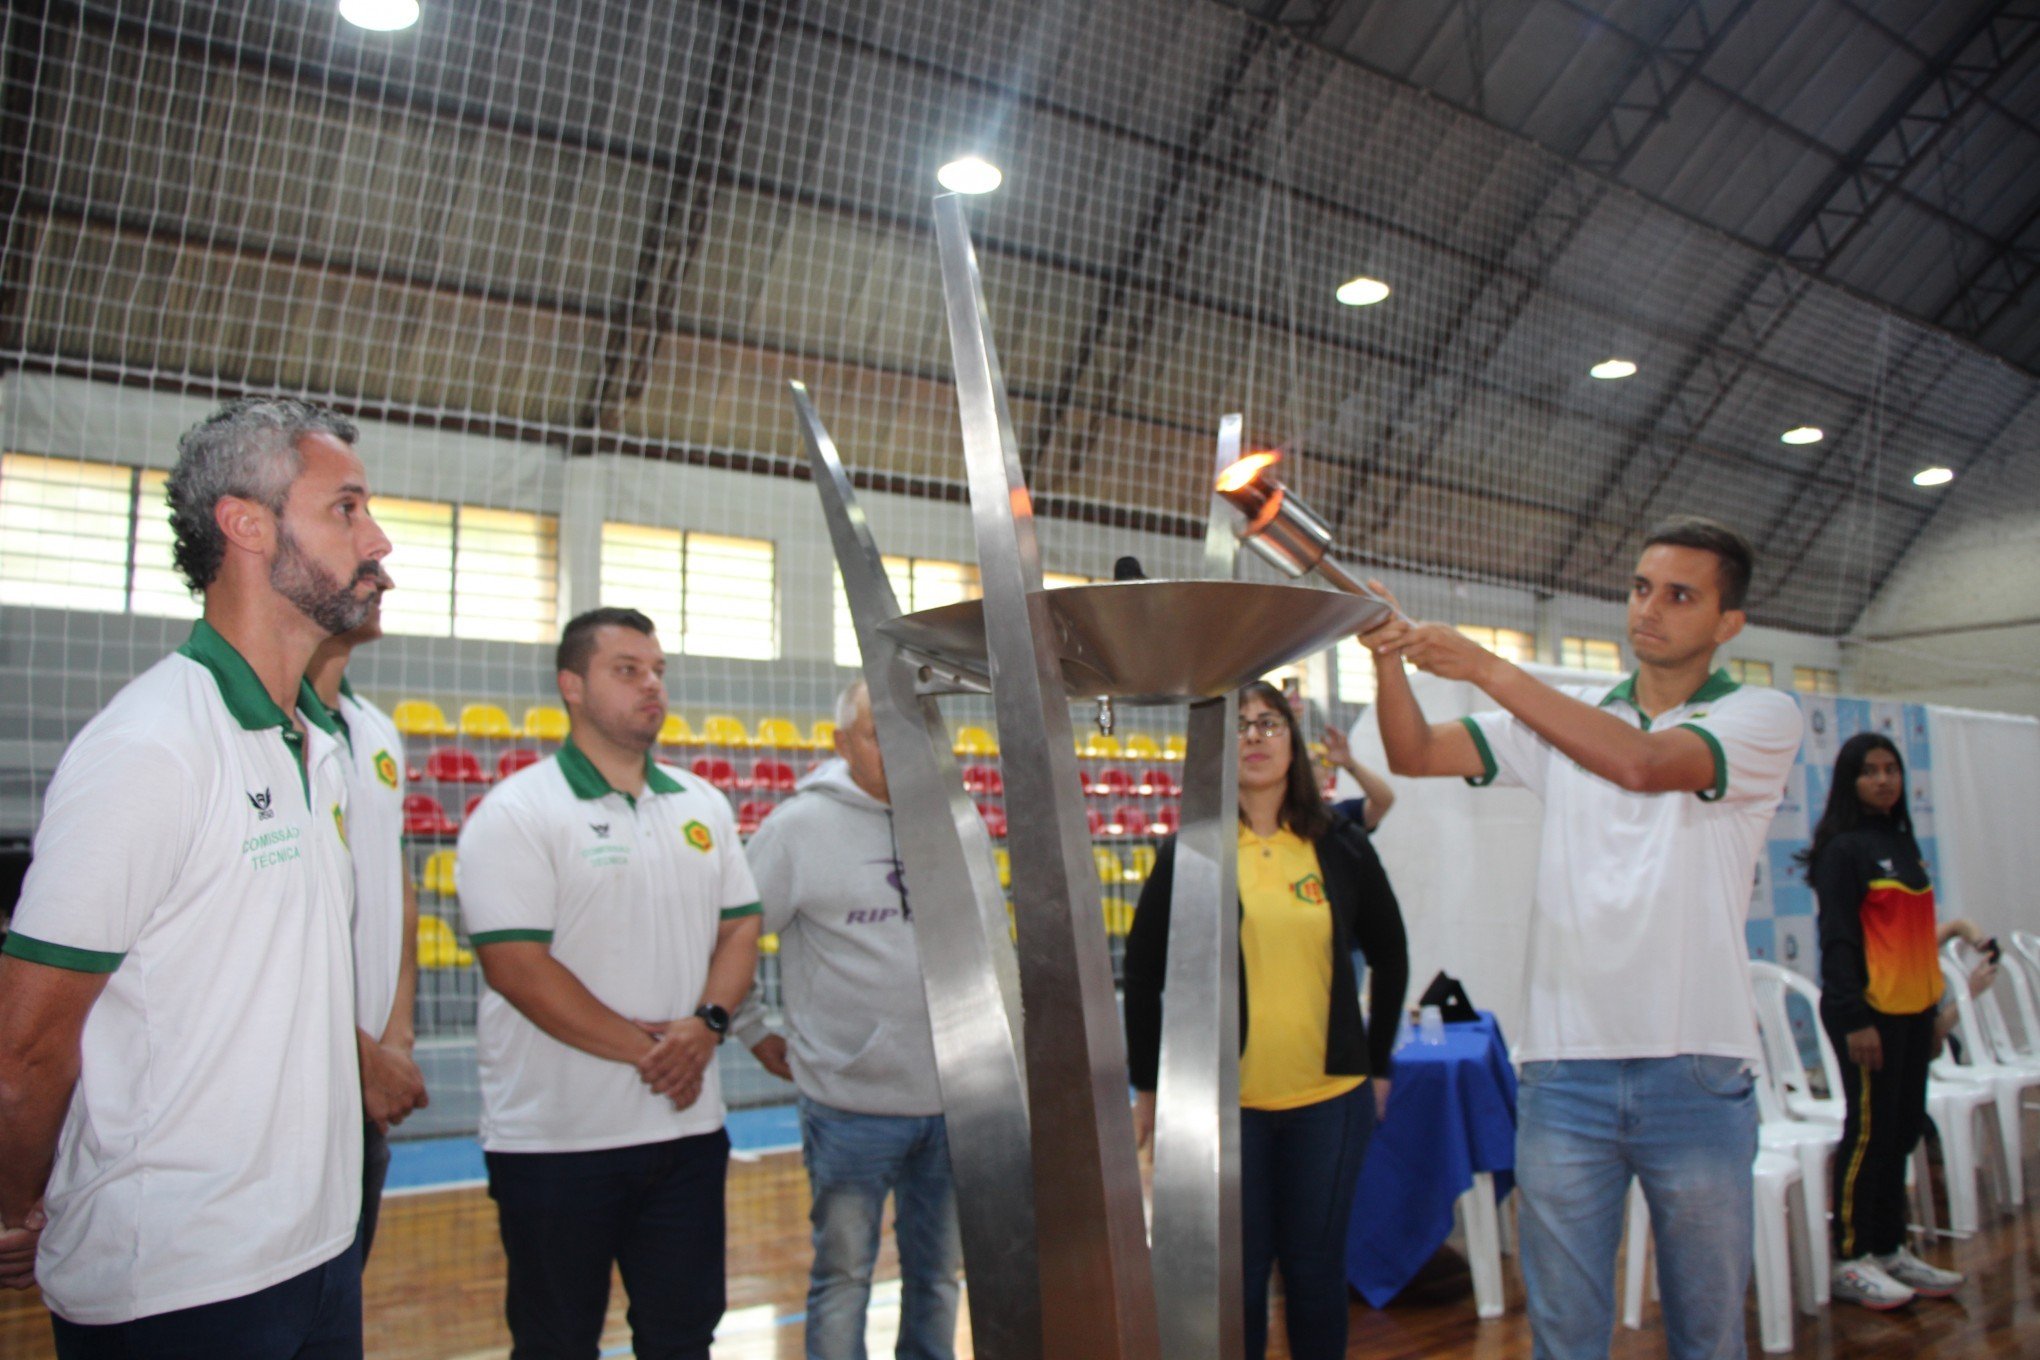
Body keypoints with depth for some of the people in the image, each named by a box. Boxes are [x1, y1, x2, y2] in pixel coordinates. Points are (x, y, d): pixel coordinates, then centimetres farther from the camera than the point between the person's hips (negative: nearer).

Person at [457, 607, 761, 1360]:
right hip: (557, 1137, -5)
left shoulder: (702, 806, 9)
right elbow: (516, 965, -16)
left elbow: (740, 926, 10)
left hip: (688, 1125, 5)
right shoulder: (517, 812, -9)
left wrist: (706, 1024, -9)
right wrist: (644, 1049, -16)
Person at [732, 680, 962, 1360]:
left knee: (938, 1273, 18)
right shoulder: (799, 826, -9)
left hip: (951, 1100, 4)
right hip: (850, 1106, -4)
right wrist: (756, 1034, -2)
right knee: (843, 1277, 10)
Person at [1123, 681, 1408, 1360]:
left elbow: (1390, 956, 14)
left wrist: (1376, 1066, 13)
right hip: (1223, 1100, -2)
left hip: (1331, 1097, 2)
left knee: (1316, 1269, 11)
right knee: (1237, 1275, 7)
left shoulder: (1342, 847, 3)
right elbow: (1143, 973, 1)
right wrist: (1146, 1087, 2)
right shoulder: (1187, 854, -3)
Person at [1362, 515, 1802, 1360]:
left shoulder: (1762, 719, 0)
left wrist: (1485, 667, -23)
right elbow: (1415, 755, 1)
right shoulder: (1563, 716, 10)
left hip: (1697, 1074, -2)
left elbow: (1640, 762, -21)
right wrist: (1389, 657, -17)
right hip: (1563, 1069, 2)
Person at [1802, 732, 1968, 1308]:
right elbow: (1837, 938, -14)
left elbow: (1915, 935, 17)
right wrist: (1855, 1019, -18)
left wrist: (1932, 1010, 16)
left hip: (1912, 1009, 8)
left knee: (1903, 1129, 12)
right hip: (1870, 1011, -8)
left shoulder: (1903, 844, 15)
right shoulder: (1844, 848, -9)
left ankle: (1889, 1250, 22)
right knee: (1869, 1130, -3)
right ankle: (1850, 1260, 6)